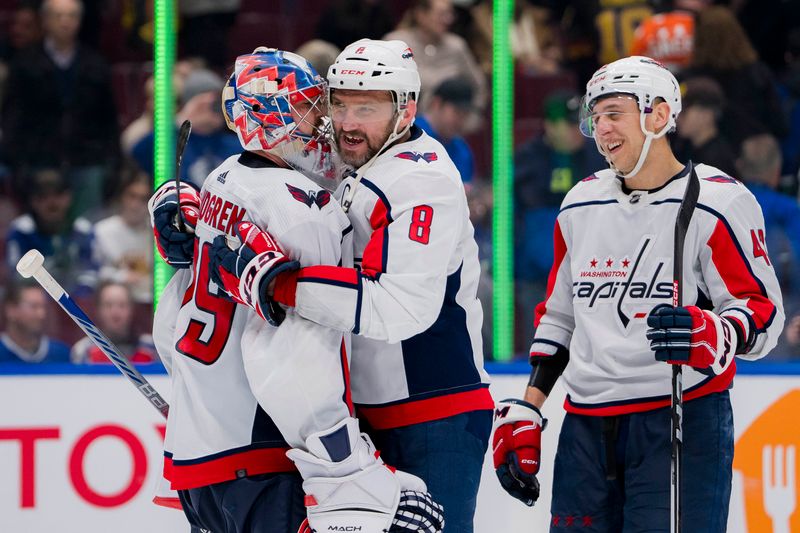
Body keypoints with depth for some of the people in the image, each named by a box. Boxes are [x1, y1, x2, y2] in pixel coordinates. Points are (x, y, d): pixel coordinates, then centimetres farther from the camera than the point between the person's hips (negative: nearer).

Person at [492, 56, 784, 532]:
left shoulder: (716, 203, -6)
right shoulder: (582, 205, 15)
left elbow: (762, 310, -10)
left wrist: (710, 335, -31)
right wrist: (524, 415, 17)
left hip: (683, 423, -6)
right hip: (587, 427, 6)